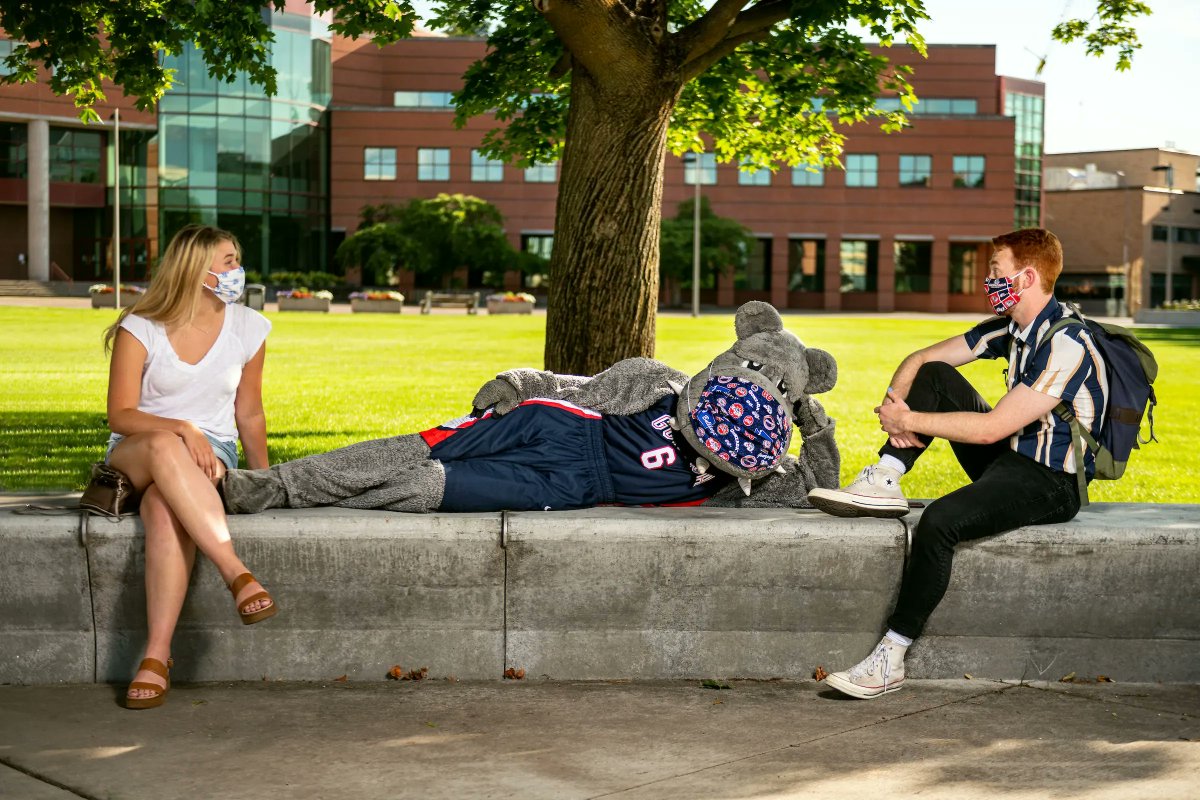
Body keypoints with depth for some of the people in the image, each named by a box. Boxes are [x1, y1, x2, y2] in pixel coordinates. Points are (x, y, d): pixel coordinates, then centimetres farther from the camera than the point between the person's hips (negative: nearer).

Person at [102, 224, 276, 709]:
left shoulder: (247, 328, 4)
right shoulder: (140, 329, -5)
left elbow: (249, 413, 14)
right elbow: (120, 415, -6)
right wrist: (182, 429, -21)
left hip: (210, 453, 1)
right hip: (133, 453, -1)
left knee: (165, 509, -37)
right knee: (165, 447, -42)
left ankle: (156, 656, -42)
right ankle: (236, 574, -47)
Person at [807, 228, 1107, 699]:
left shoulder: (1066, 345, -23)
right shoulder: (1010, 328, 5)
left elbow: (992, 428, -26)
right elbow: (920, 360, 10)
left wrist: (909, 419, -18)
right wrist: (895, 405, -10)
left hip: (1051, 483, -9)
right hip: (1009, 457, 9)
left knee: (939, 521, -32)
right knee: (934, 377, 3)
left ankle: (890, 661, -25)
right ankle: (883, 484, -7)